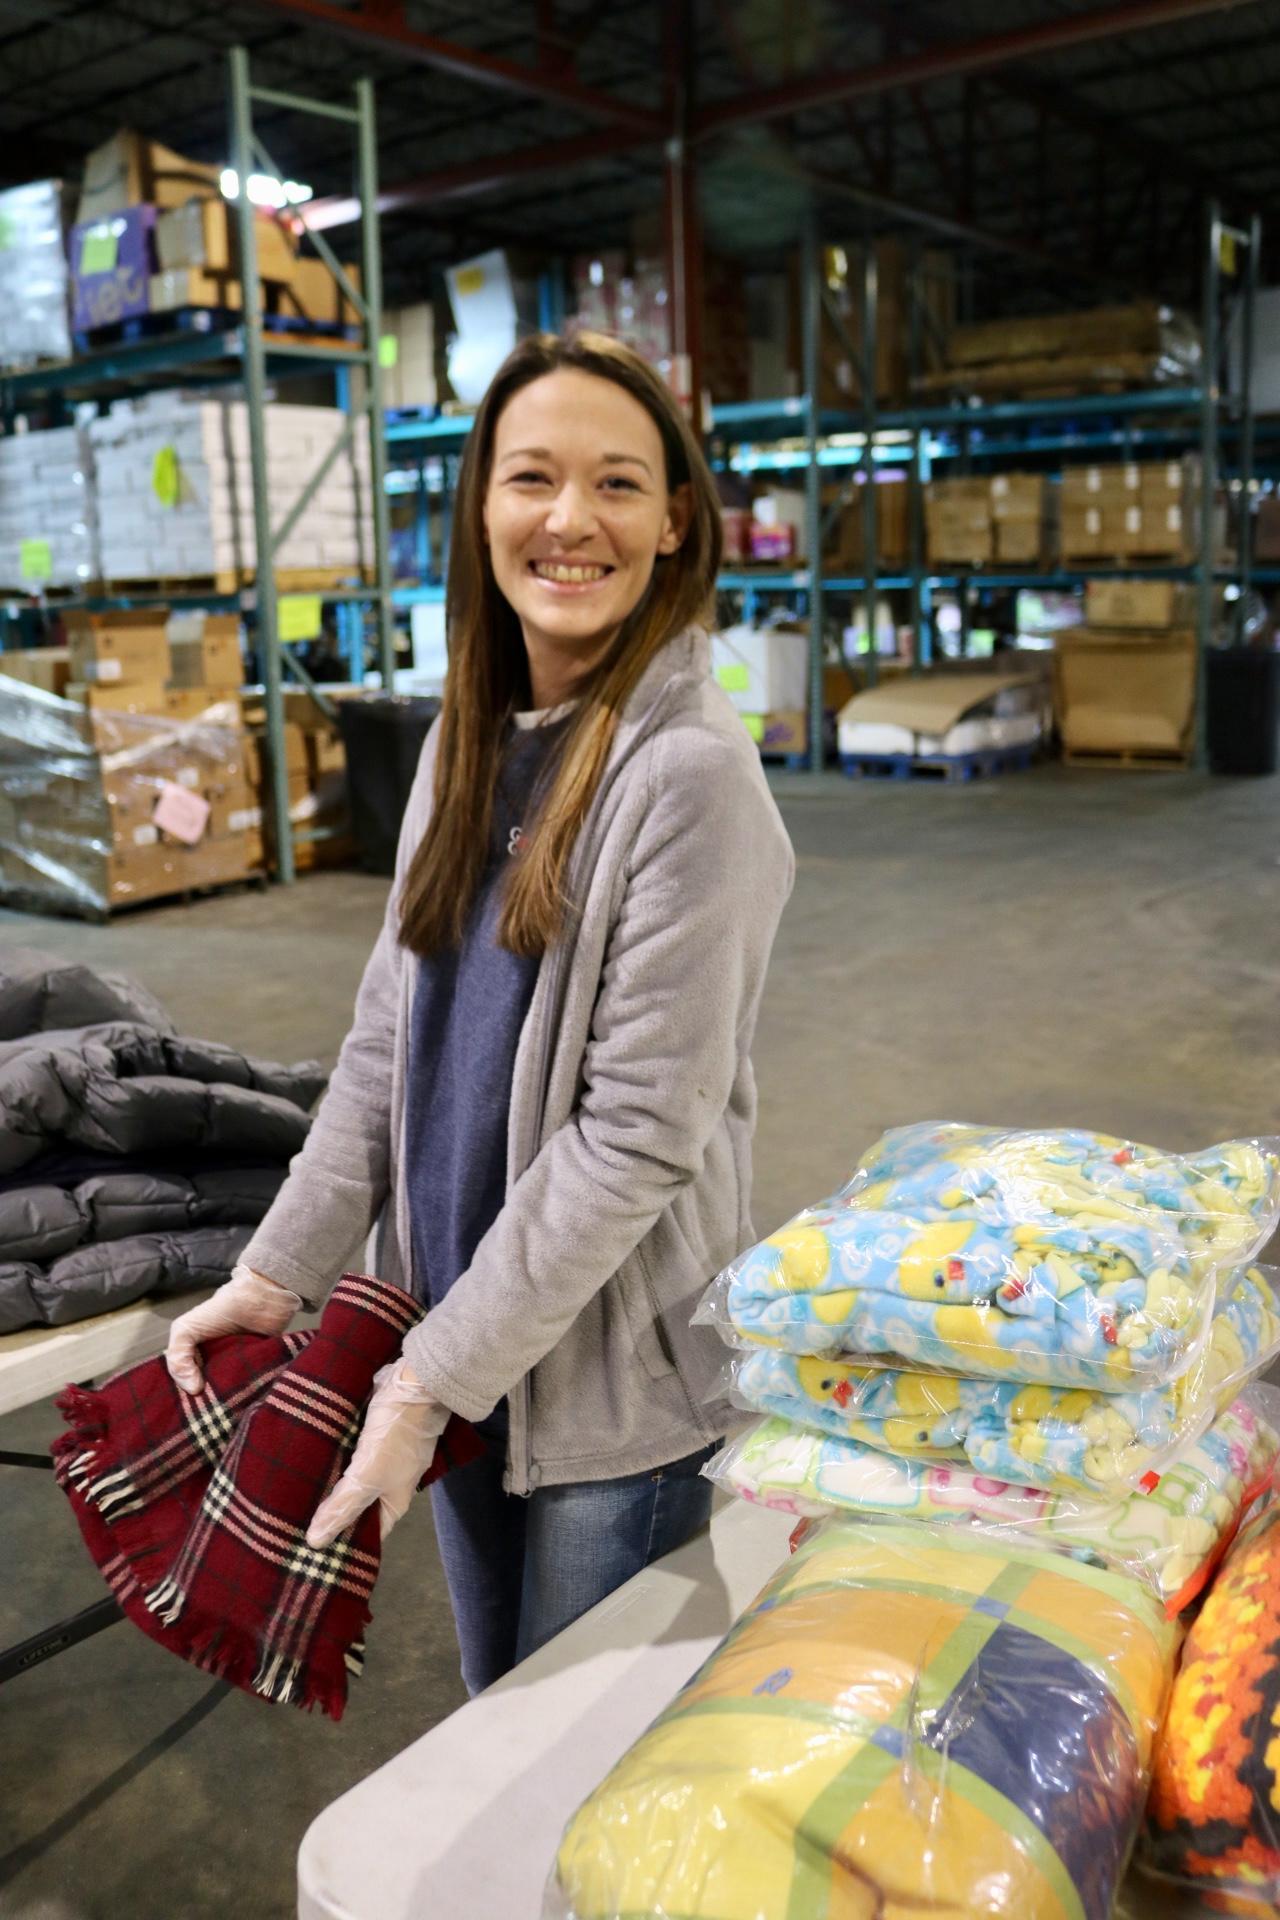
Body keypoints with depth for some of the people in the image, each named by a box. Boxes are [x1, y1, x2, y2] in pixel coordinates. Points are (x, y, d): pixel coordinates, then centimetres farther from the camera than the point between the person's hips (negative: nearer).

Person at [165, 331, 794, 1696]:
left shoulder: (688, 771, -20)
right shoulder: (470, 736, 3)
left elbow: (637, 1132, -20)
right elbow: (388, 1035, 7)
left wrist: (433, 1381, -16)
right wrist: (275, 1275, 2)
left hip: (616, 1374, -6)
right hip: (456, 1334, 6)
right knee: (494, 1717, 24)